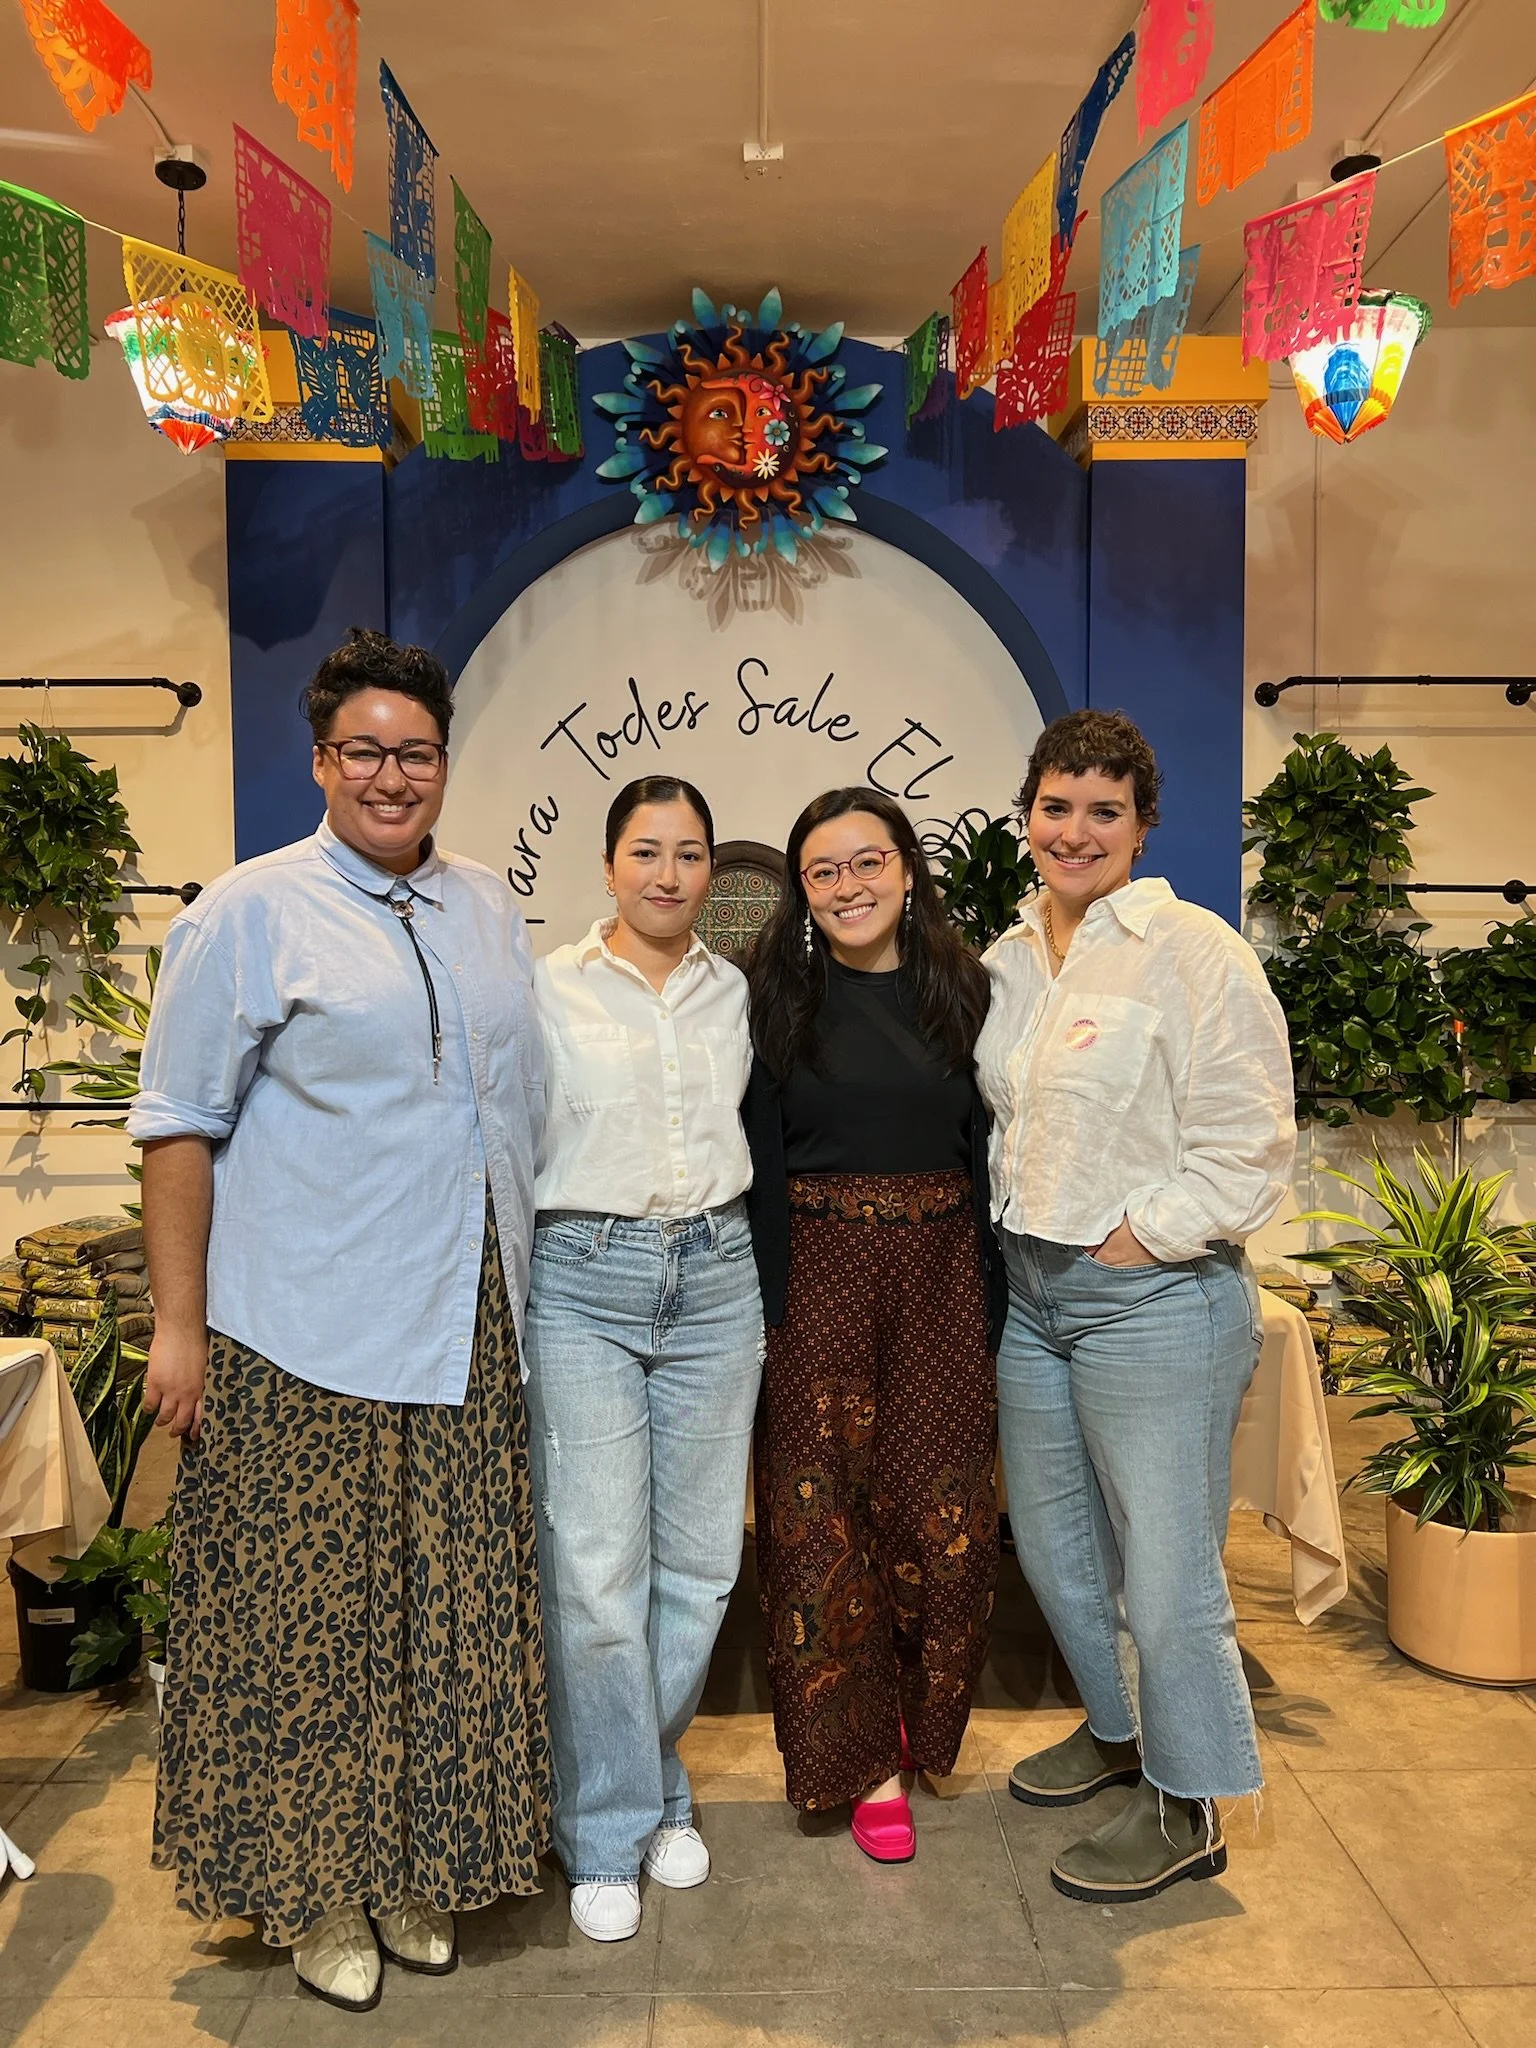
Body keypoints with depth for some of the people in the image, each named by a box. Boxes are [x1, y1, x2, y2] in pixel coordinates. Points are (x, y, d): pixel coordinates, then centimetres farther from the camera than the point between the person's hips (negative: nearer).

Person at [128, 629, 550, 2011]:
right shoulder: (251, 912, -5)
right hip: (306, 1341, -5)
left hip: (467, 1335, 5)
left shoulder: (489, 910, 11)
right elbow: (180, 1127, -5)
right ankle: (316, 1893, 28)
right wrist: (179, 1326, -8)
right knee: (308, 1616, 6)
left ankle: (419, 1870, 33)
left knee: (450, 1609, 13)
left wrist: (524, 1286, 16)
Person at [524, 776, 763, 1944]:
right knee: (595, 1567, -2)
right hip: (584, 1282, -3)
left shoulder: (737, 993, 9)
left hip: (715, 1280, 3)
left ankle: (657, 1787, 32)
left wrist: (766, 1288, 12)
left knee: (699, 1559, 9)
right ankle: (608, 1834, 18)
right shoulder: (550, 988, 0)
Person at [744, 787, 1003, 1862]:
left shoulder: (962, 988, 5)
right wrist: (768, 1314, -7)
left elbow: (987, 1151, 6)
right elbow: (758, 1164, -2)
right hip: (822, 1278, -1)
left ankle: (921, 1716, 34)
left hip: (941, 1273, 2)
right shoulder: (777, 996, 0)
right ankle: (864, 1758, 22)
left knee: (947, 1519, 6)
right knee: (827, 1520, 3)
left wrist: (995, 1306, 1)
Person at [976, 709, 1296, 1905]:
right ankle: (1116, 1730, 44)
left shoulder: (1196, 953, -12)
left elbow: (1247, 1147, -16)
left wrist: (1136, 1238, -14)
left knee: (1164, 1564, 3)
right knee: (1050, 1540, 20)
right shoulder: (1009, 960, 10)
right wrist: (1010, 1234, 8)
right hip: (1029, 1289, 8)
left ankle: (1186, 1810, 25)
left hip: (1154, 1298, -7)